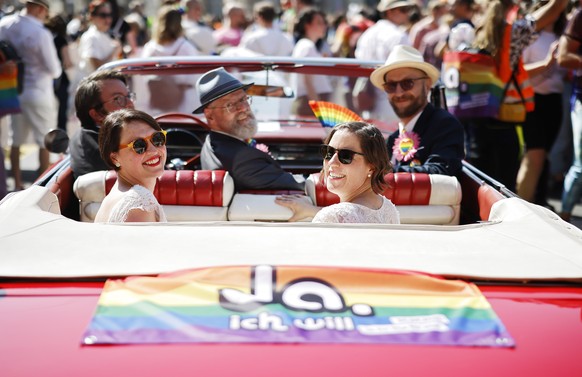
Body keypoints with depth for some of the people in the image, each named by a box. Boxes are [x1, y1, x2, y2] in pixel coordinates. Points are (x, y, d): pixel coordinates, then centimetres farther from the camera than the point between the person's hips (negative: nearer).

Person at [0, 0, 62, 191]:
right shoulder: (41, 33, -21)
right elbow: (54, 70, -15)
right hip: (37, 91, -6)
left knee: (16, 139, 15)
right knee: (45, 141, 6)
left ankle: (17, 184, 22)